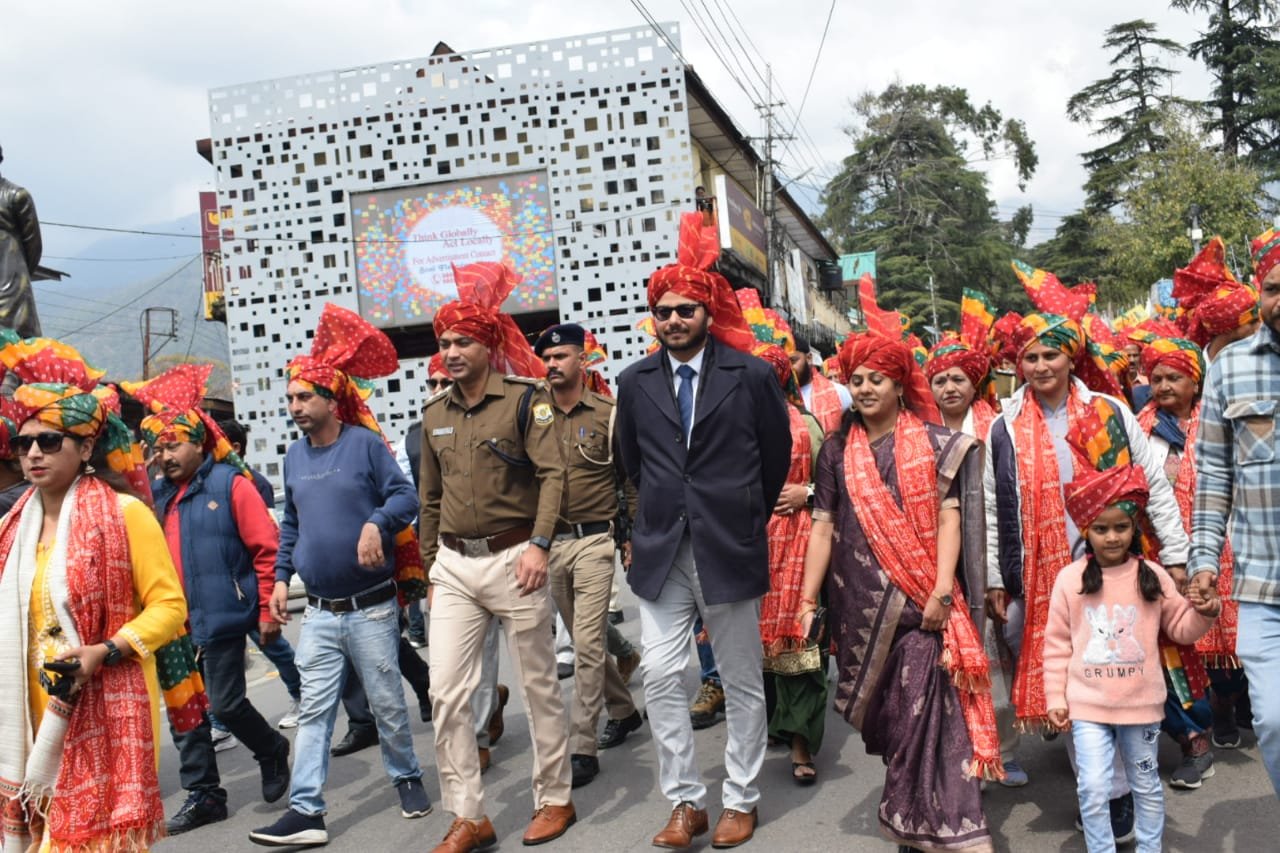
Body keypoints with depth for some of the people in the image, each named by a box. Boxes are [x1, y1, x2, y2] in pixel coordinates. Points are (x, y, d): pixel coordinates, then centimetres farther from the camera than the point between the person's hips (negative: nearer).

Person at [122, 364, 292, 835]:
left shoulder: (230, 484, -8)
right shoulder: (157, 492, 8)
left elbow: (267, 548, -8)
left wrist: (267, 609, -8)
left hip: (221, 616, -6)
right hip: (175, 621, 6)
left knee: (225, 703, -1)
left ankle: (271, 749, 28)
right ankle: (203, 795, 21)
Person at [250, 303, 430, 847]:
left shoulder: (365, 443, -7)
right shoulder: (294, 456, 9)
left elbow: (405, 496, -10)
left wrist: (376, 523, -28)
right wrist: (281, 576, 11)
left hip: (371, 609, -4)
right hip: (318, 613, 4)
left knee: (387, 703, 7)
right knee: (314, 710, 2)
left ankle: (407, 778, 28)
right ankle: (306, 810, 4)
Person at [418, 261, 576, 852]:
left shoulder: (526, 397, -6)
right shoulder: (435, 415, 11)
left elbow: (553, 473, -14)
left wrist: (538, 544, -24)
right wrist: (431, 564, 17)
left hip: (512, 559, -5)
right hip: (454, 566, 5)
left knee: (538, 685, 6)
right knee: (445, 691, -1)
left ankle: (554, 799, 22)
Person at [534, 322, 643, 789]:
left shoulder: (607, 413, -3)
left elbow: (630, 479, 0)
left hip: (593, 540, -5)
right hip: (551, 541, 5)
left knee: (587, 643, -8)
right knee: (583, 641, 15)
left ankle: (582, 747, -3)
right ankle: (623, 710, 35)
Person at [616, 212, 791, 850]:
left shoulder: (752, 375, -4)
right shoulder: (636, 382, 5)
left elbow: (777, 456, 7)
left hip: (729, 551, -2)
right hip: (661, 553, 3)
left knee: (742, 683, 8)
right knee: (660, 678, -1)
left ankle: (741, 801, 22)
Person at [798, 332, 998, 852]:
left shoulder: (935, 444, 2)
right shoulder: (837, 451, 9)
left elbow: (948, 518, -3)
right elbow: (823, 526, 6)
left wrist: (942, 590, -13)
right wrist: (808, 600, 1)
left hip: (921, 603, -3)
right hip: (861, 605, 3)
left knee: (924, 712, -10)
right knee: (885, 714, 10)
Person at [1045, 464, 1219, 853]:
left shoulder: (1152, 576, -2)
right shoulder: (1070, 579, -5)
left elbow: (1181, 628, 6)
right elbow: (1057, 645, -1)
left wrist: (1204, 613, -15)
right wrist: (1055, 698, -2)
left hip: (1141, 703, 2)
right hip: (1087, 704, -1)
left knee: (1146, 786, 17)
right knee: (1092, 788, -6)